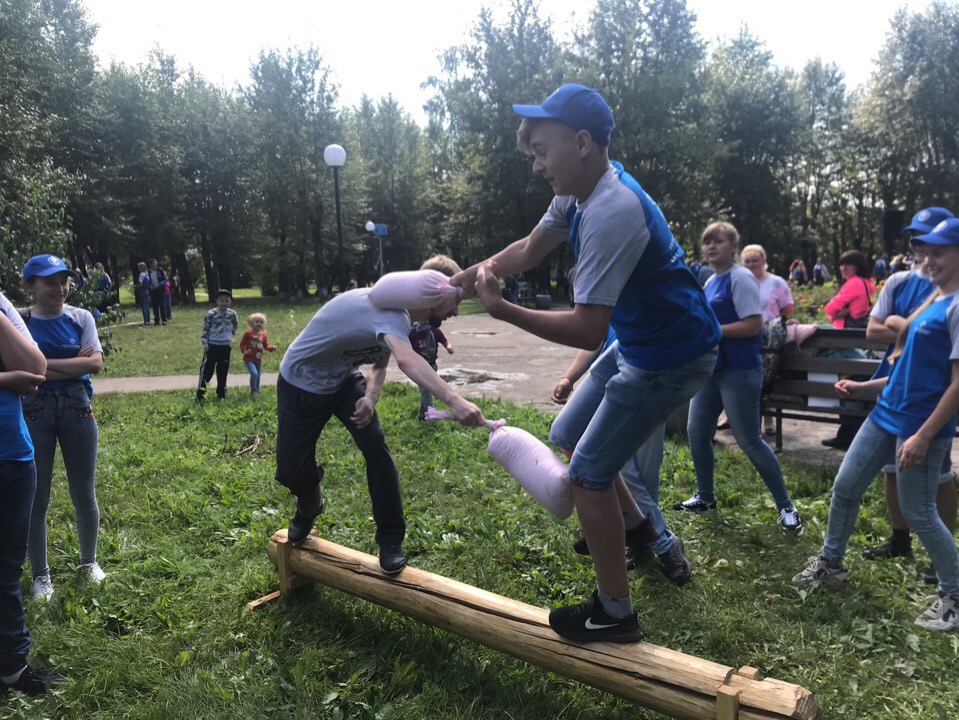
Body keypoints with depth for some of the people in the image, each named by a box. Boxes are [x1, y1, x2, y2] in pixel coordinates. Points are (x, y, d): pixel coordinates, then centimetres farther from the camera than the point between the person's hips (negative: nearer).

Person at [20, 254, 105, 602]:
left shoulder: (81, 318, 1)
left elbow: (95, 363, -10)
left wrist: (45, 364, -13)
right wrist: (73, 364, -14)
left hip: (76, 408, 1)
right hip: (32, 413, -1)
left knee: (84, 493, 10)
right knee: (36, 496, 6)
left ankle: (89, 561, 29)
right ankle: (41, 574, 21)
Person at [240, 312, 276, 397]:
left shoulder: (263, 335, 6)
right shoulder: (248, 333, -6)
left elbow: (266, 346, 5)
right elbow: (242, 343, -2)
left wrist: (271, 348, -16)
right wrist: (244, 351, -19)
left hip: (258, 360, 5)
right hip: (249, 359, -5)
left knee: (258, 376, 13)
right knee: (254, 373, -23)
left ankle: (257, 391, 30)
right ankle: (253, 391, -7)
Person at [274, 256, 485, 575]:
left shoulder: (401, 316, -6)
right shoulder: (387, 306, -36)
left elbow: (380, 364, 3)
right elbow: (406, 360, -56)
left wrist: (371, 397, -18)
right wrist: (454, 401, -68)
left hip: (344, 380, 7)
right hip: (300, 384, -7)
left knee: (376, 447, -13)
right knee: (293, 472, -5)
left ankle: (390, 542, -1)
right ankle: (308, 512, 32)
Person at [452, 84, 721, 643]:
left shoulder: (611, 212, -30)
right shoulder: (579, 192, 0)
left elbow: (587, 329, -30)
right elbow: (529, 250, 14)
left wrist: (503, 309, -26)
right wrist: (469, 275, 3)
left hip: (672, 358, -10)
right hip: (636, 343, 10)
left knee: (589, 473, -2)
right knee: (568, 437, 19)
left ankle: (615, 615, 15)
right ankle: (636, 528, 39)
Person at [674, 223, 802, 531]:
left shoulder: (741, 278, -13)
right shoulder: (711, 281, 13)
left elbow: (752, 325, -21)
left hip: (739, 371, -8)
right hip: (711, 368, 9)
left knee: (749, 441, -3)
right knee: (696, 432, 9)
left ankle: (786, 507, 12)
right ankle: (705, 497, 26)